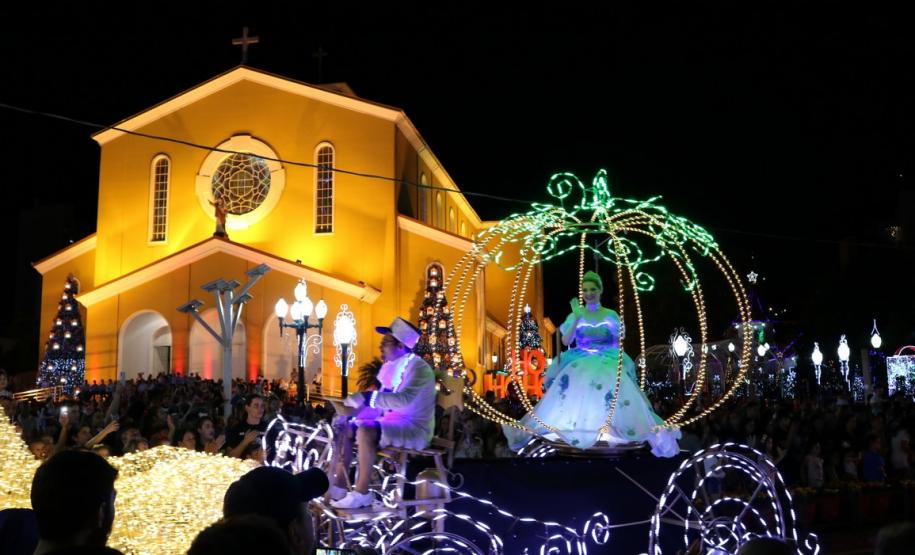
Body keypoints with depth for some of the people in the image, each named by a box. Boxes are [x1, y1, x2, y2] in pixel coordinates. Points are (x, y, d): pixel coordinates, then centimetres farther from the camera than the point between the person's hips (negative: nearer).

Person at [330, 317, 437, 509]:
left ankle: (361, 493, -23)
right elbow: (383, 400, 15)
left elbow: (404, 399, -35)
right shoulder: (390, 366, 10)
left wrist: (367, 397, -36)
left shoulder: (417, 367, -19)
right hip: (391, 422, 10)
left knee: (365, 432, -31)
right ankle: (338, 486, 4)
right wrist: (359, 405, -1)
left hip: (414, 428, -10)